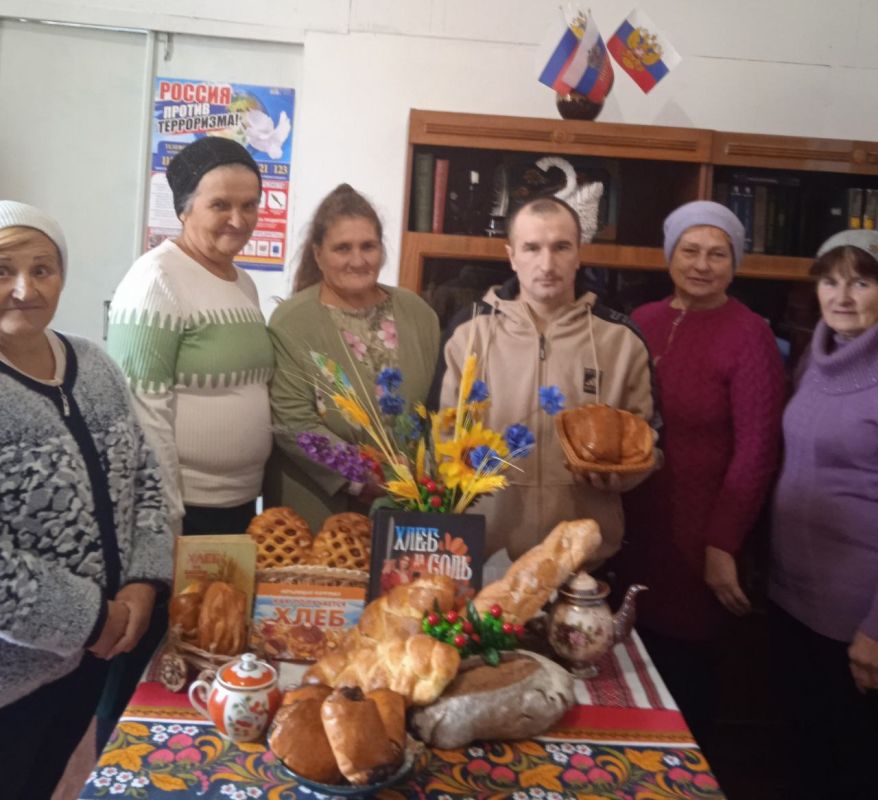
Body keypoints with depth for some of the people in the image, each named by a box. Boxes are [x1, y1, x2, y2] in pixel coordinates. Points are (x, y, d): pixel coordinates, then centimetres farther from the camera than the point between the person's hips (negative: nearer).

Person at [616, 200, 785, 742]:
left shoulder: (749, 336, -11)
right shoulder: (643, 322, 4)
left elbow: (756, 451, -12)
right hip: (633, 526, 5)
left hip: (698, 537, -5)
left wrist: (722, 546, -14)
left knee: (682, 666, 9)